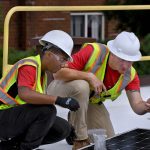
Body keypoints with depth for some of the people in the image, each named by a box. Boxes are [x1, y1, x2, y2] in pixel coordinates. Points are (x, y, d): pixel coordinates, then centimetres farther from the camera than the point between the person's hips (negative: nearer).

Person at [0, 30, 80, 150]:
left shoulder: (43, 72, 11)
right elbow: (24, 94, -37)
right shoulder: (29, 66, -19)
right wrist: (59, 100, -39)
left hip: (20, 119, 10)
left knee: (63, 129, 2)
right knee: (47, 110, -28)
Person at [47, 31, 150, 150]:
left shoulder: (130, 74, -15)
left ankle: (74, 121, 25)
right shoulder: (92, 51, -32)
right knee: (81, 86, -40)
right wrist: (89, 76, -42)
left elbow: (137, 106, -19)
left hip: (91, 101, 5)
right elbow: (58, 73, -34)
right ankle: (80, 140, -24)